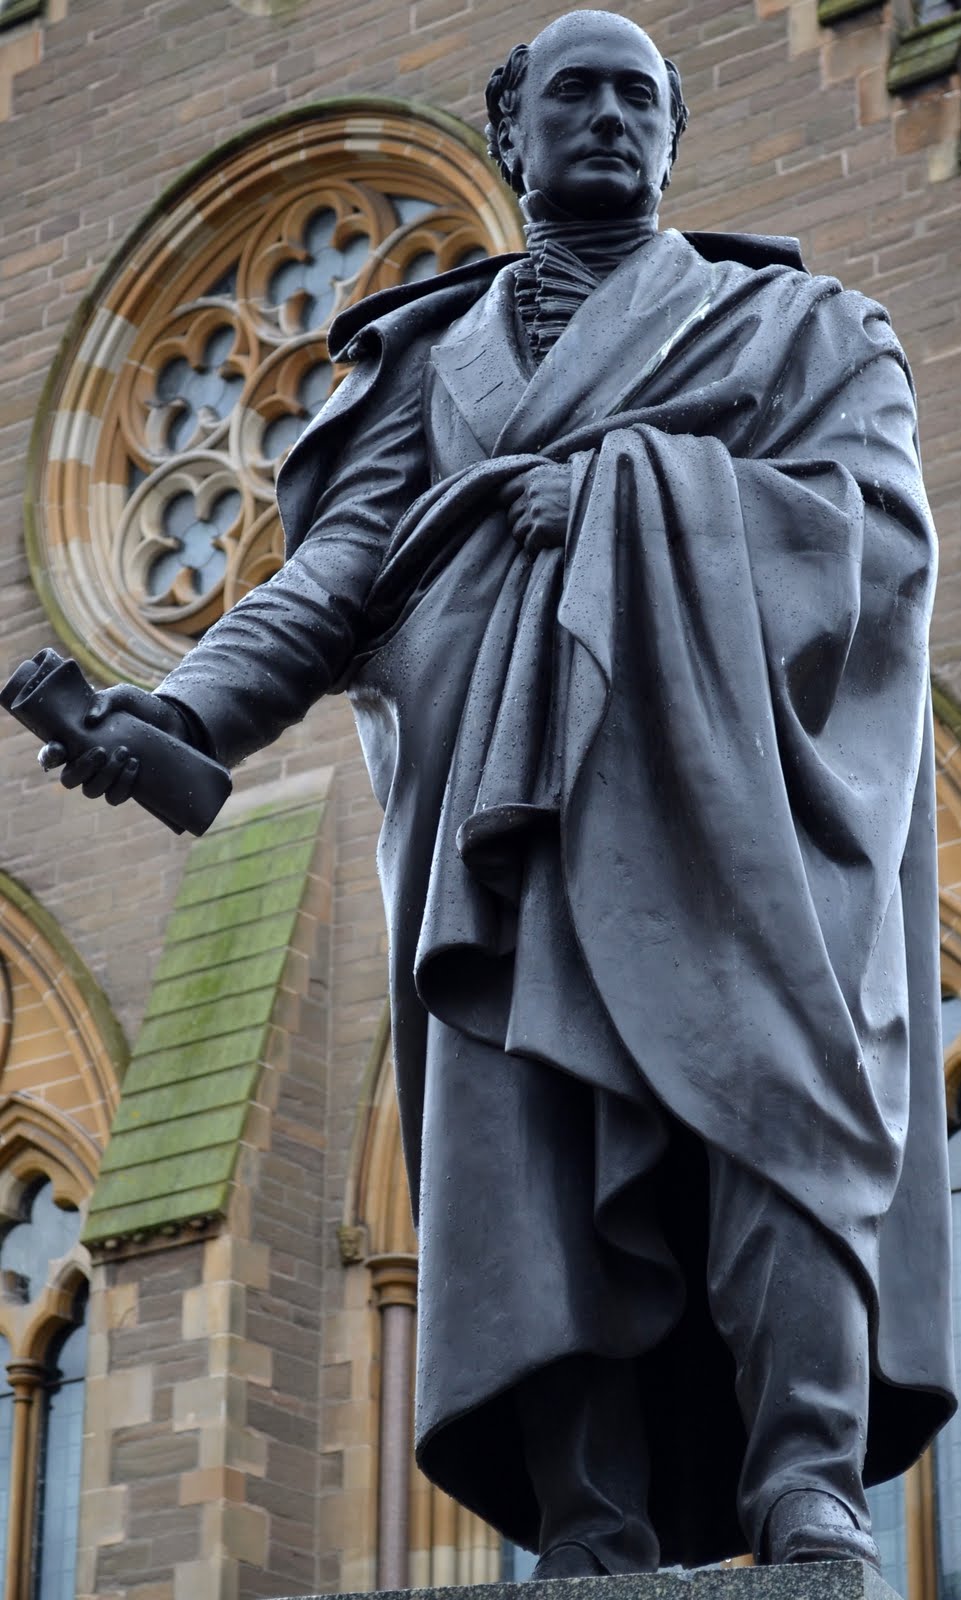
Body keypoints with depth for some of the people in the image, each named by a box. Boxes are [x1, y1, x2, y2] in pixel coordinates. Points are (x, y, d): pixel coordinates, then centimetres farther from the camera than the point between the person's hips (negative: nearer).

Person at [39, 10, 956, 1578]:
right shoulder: (435, 352, 29)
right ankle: (594, 1540, -21)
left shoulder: (795, 323, 23)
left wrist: (626, 483, -6)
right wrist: (191, 704, -4)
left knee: (765, 1073, -22)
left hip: (728, 759, -2)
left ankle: (811, 1491, -31)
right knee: (527, 1126, -14)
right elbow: (348, 562, 14)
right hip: (506, 784, 2)